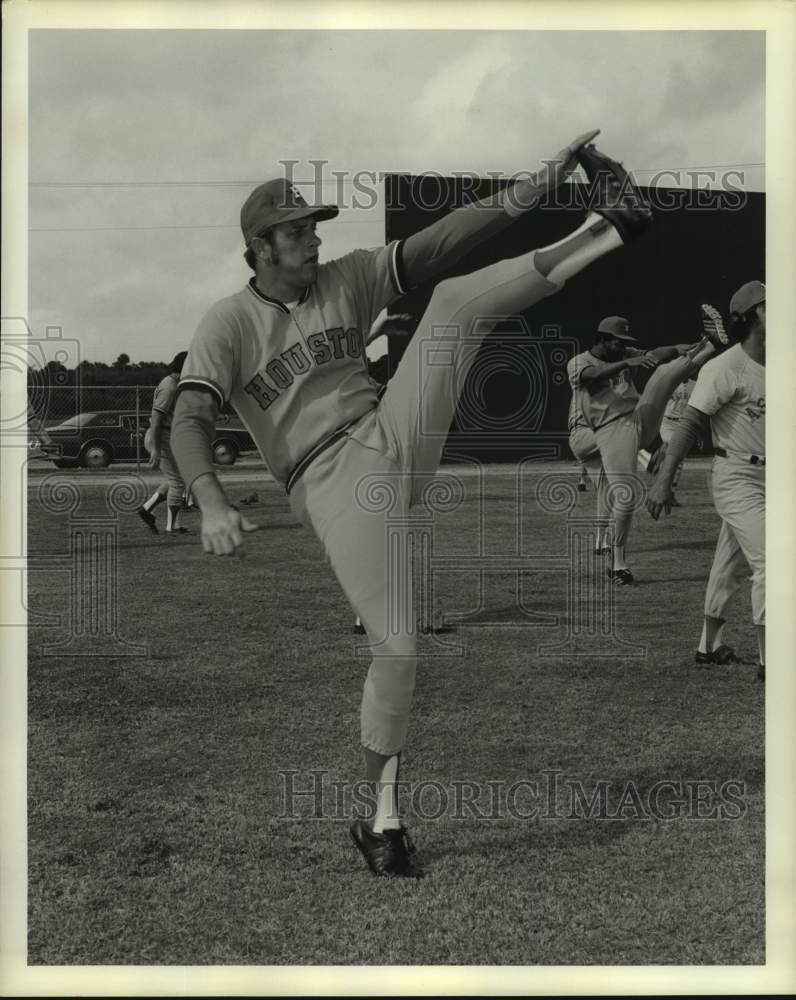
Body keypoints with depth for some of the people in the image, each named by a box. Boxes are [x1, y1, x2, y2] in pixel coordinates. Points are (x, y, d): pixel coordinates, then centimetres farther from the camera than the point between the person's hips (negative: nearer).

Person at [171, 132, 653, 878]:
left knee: (456, 299, -8)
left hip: (391, 442, 5)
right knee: (396, 648, -11)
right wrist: (212, 503, -34)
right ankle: (381, 818, 8)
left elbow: (441, 241, 0)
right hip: (331, 485, -5)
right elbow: (189, 419, -15)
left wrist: (534, 188, -11)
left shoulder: (346, 280, 9)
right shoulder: (228, 324, -3)